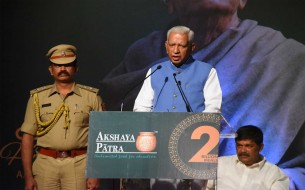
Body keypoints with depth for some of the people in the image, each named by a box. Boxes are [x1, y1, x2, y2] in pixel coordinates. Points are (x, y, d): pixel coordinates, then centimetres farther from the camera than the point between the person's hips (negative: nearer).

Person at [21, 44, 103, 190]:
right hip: (46, 165, 1)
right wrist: (28, 176, 0)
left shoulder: (91, 97, 7)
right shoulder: (37, 97, 10)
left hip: (79, 166, -1)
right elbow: (28, 137, 7)